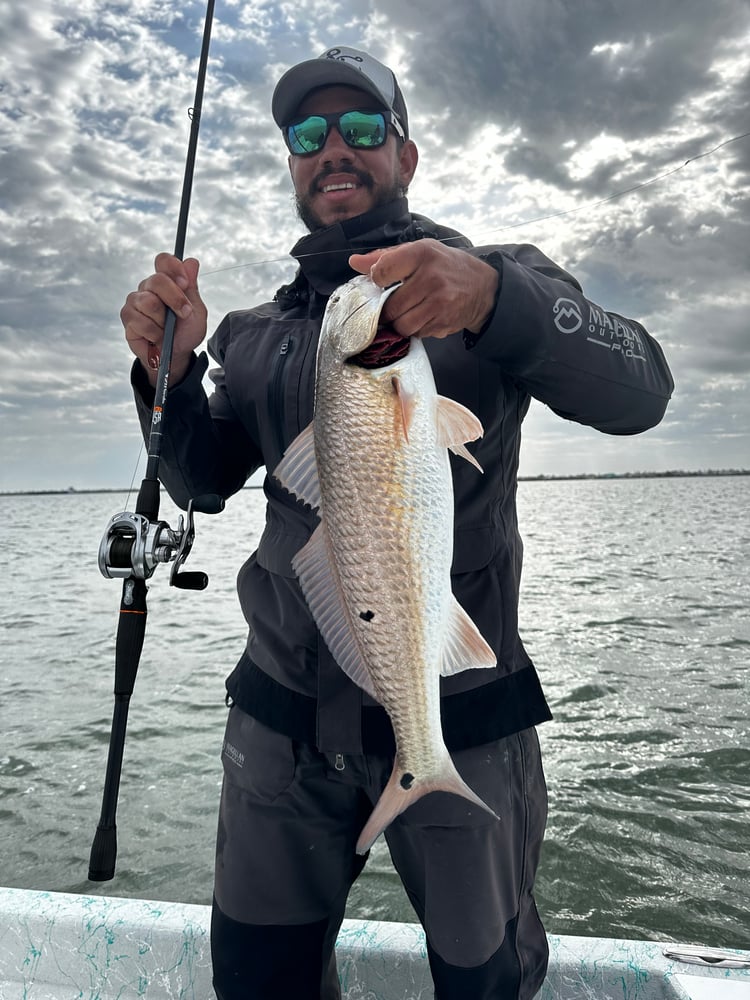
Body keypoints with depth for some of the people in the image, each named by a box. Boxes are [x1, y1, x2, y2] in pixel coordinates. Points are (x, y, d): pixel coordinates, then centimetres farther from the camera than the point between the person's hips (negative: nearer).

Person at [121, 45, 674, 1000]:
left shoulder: (501, 281, -1)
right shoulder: (259, 332, 11)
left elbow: (638, 392, -15)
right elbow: (202, 480, 6)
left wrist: (490, 296, -33)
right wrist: (170, 370, -13)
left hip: (459, 715, -3)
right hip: (283, 714, 4)